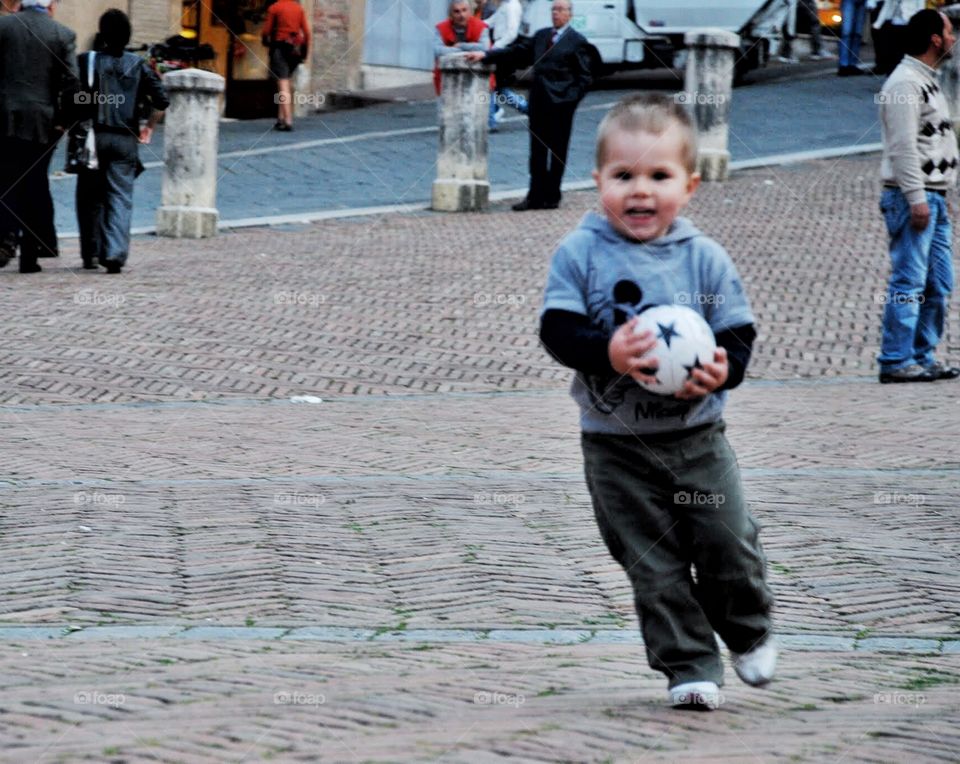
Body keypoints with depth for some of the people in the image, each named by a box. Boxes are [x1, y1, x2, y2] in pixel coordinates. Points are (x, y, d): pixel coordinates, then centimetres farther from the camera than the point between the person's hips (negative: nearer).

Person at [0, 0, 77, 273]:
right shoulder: (63, 35, 1)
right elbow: (70, 82, -4)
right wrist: (63, 120, 4)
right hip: (42, 123, 1)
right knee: (34, 184, 9)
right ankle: (30, 255, 9)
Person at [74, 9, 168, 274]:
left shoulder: (87, 61, -2)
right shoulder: (138, 65, 3)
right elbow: (161, 100, -2)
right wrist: (149, 127, 12)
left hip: (92, 136, -1)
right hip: (125, 140, 1)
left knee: (90, 197, 12)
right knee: (120, 197, 0)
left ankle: (91, 253, 15)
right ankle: (115, 253, -15)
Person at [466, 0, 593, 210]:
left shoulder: (577, 41, -1)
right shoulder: (542, 36, 15)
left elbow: (584, 77, -2)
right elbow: (517, 51, 13)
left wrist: (570, 98, -12)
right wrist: (485, 55, 5)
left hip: (560, 103, -5)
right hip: (539, 100, 5)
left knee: (556, 151, 1)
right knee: (537, 151, 6)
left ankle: (551, 197, 9)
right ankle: (535, 197, 10)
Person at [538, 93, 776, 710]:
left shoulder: (706, 259, -3)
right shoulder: (580, 254, -6)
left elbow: (739, 335, -1)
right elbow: (558, 330, -11)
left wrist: (722, 368, -23)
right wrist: (607, 352, -30)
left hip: (697, 434, 1)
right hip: (616, 443, -1)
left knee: (729, 540, 0)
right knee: (652, 561, 3)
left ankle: (749, 633, 28)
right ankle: (689, 665, 15)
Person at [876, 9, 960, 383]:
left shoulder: (927, 81, 20)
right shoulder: (904, 84, -13)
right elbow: (903, 146, -19)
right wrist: (916, 199, -22)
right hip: (911, 198, -10)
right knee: (909, 282, -10)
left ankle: (923, 357, 16)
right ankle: (895, 362, -8)